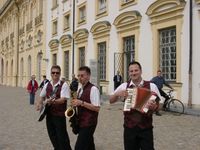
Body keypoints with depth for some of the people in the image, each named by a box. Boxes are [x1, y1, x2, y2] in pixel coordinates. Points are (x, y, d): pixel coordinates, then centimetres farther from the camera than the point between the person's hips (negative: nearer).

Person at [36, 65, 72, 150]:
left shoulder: (64, 85, -10)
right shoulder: (47, 85, 8)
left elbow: (63, 99, -21)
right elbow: (42, 97, 18)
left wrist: (53, 101, -37)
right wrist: (39, 104, 0)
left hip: (60, 115, -6)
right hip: (49, 114, 6)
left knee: (62, 136, -1)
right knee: (52, 136, 16)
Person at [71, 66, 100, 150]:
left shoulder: (93, 89, -14)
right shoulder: (79, 89, 12)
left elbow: (97, 108, -19)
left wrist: (81, 103, -23)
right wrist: (76, 104, 1)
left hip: (89, 123, -8)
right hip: (81, 123, 8)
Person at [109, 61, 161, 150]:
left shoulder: (151, 86, -2)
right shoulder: (124, 86, 3)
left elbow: (158, 104, 1)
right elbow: (111, 101, 5)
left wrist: (153, 106, -23)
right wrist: (117, 94, -15)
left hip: (146, 128, -1)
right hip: (129, 127, 2)